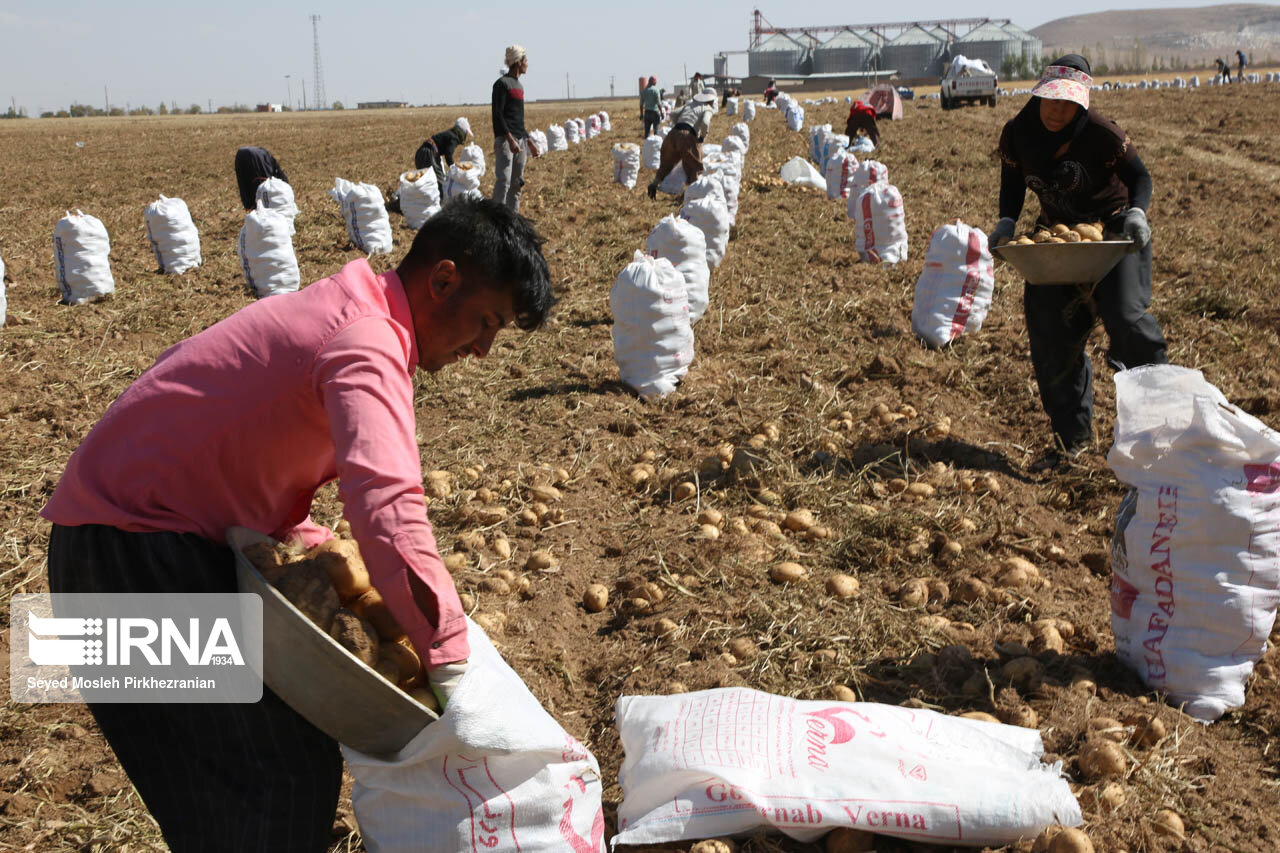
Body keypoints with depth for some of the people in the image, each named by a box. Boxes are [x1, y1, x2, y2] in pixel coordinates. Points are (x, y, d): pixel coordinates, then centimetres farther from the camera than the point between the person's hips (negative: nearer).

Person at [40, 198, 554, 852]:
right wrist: (452, 664, -38)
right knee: (280, 772, -8)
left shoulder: (340, 308, 10)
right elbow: (386, 505, -38)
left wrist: (320, 552, 8)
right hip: (130, 547, -10)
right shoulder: (367, 345, -22)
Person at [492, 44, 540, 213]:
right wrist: (510, 139, -24)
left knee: (517, 183, 8)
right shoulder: (502, 83, -6)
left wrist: (529, 143, 25)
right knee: (503, 181, -15)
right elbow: (497, 115, -14)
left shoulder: (519, 85, 21)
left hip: (520, 140, 9)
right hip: (505, 139, -9)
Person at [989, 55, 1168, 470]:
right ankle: (1072, 434, 13)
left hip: (1111, 229, -4)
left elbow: (1139, 176, -9)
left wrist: (1136, 212, -27)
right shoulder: (1017, 133, -8)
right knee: (1050, 333, 0)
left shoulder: (1101, 133, -20)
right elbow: (1012, 183, 6)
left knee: (1123, 314, -23)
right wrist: (1006, 222, -10)